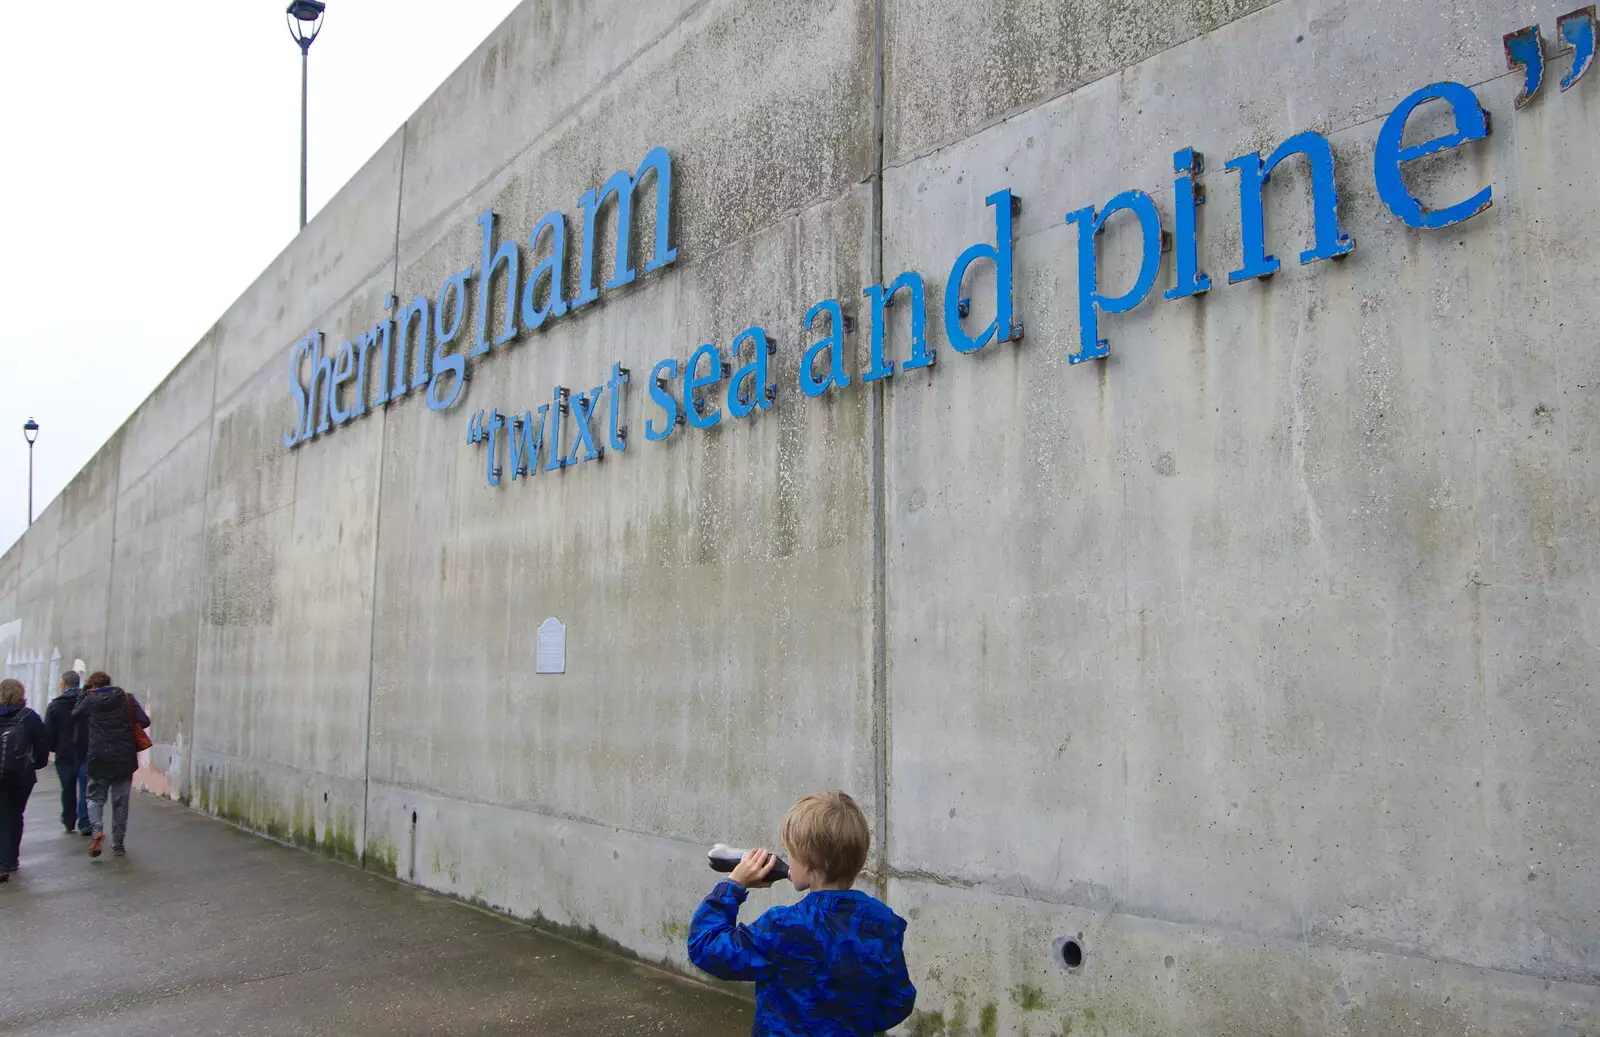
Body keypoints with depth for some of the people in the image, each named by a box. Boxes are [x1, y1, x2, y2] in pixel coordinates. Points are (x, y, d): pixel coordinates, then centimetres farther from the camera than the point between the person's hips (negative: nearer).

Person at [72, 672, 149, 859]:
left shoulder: (90, 700, -1)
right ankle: (118, 845, 12)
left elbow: (74, 714, 17)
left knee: (95, 797, 14)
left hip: (99, 759, -1)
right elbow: (144, 721, -6)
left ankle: (97, 830, -13)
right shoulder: (126, 698, 0)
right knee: (120, 802, 9)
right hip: (124, 759, 1)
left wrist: (84, 693, 20)